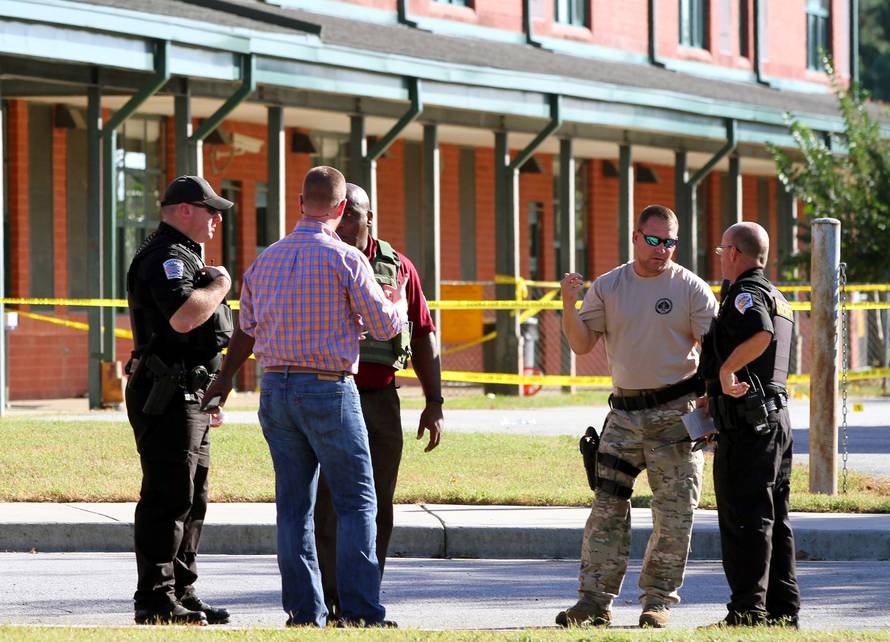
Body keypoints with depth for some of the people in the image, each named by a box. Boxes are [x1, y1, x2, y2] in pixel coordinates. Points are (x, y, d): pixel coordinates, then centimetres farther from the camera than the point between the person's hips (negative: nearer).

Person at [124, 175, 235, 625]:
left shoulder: (183, 257, 22)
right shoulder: (165, 258, -14)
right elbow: (183, 316, -31)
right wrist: (219, 286, -13)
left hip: (188, 395, 11)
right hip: (168, 397, -11)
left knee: (191, 499, 12)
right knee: (168, 498, -10)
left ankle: (181, 593, 18)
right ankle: (155, 600, -10)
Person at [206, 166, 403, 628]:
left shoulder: (266, 260, 8)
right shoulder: (346, 260, -9)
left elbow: (246, 330, 16)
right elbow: (385, 326, -3)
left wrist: (223, 382, 30)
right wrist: (398, 304, 20)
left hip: (275, 390, 5)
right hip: (329, 390, -5)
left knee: (294, 504, 10)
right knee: (357, 502, -1)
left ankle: (303, 610, 8)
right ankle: (359, 610, -7)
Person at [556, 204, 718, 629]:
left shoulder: (691, 288, 0)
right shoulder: (608, 287, 8)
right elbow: (582, 345, 6)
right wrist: (570, 306, -11)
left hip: (675, 413, -2)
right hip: (624, 413, 2)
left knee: (674, 513, -2)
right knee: (607, 507, -2)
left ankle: (658, 601, 6)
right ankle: (595, 599, -1)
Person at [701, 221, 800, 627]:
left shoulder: (746, 293, -11)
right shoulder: (776, 298, 21)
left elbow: (760, 335, -33)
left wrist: (726, 370, -25)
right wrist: (713, 395, 27)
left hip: (746, 422, -10)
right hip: (776, 415, 10)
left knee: (744, 520, -8)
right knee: (774, 520, 12)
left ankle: (748, 610, -9)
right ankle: (782, 608, 14)